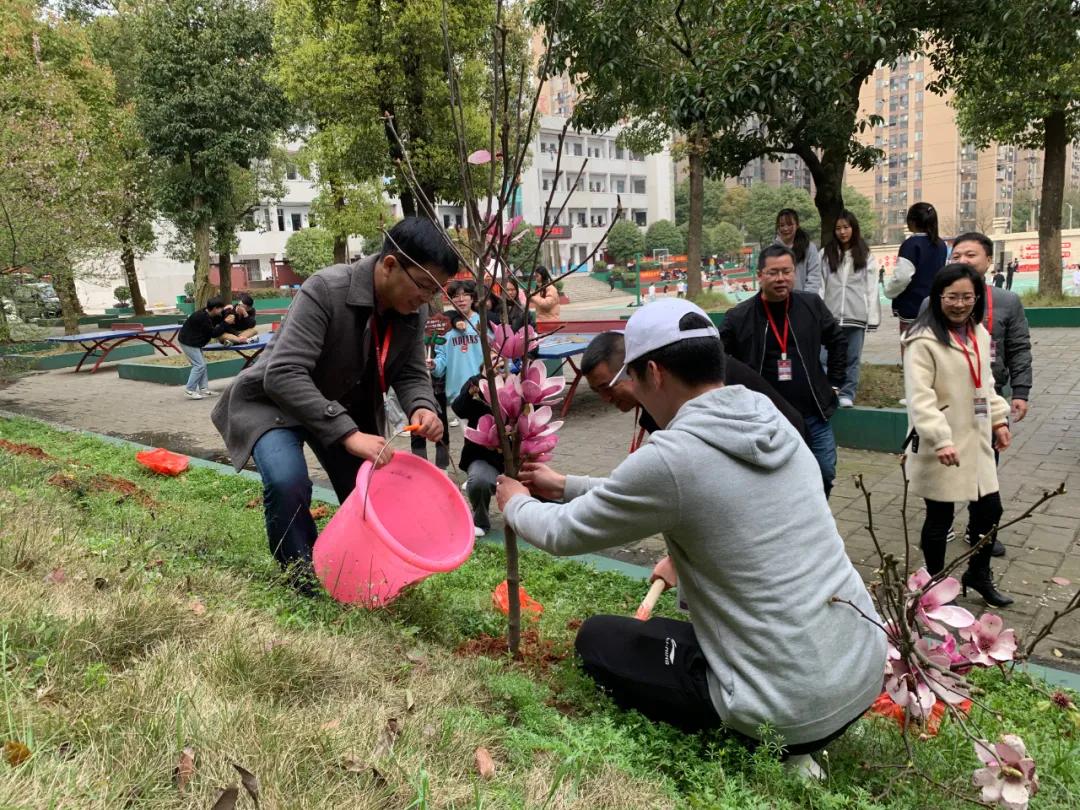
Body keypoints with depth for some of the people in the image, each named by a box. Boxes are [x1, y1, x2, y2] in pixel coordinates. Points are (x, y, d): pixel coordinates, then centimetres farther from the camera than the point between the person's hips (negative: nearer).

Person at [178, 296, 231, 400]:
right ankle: (190, 390, -8)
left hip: (193, 341, 10)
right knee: (199, 365, -11)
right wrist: (226, 323, -21)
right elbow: (213, 333, -23)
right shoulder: (203, 317, -26)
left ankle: (203, 388, 10)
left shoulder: (206, 314, 3)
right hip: (188, 342, -10)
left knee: (202, 364, 9)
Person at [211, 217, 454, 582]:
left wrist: (422, 408, -29)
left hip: (347, 410, 6)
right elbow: (283, 375, -40)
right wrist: (348, 434, -46)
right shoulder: (325, 290, -33)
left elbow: (411, 373, -5)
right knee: (288, 482, -30)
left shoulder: (412, 311, -12)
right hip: (275, 401, -6)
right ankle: (302, 580, -6)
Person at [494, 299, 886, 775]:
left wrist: (516, 504, 16)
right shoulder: (771, 422, 3)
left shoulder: (671, 455, -21)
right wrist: (566, 486, 25)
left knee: (597, 639, 10)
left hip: (794, 710, -8)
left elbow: (564, 535, -5)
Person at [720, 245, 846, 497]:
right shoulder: (738, 317, -7)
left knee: (825, 476, 13)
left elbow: (838, 341, 15)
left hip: (814, 416, 3)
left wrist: (834, 383, 11)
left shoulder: (812, 305, 2)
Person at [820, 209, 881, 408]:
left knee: (852, 358, 6)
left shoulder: (866, 257, 7)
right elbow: (820, 286, 4)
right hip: (830, 315, 0)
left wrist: (872, 318, -3)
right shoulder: (826, 254, 8)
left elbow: (872, 290, 4)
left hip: (856, 316, 0)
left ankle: (847, 394, 15)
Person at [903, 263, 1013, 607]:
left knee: (989, 507, 15)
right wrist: (941, 439, -30)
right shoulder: (924, 340, -17)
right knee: (940, 517, 5)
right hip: (941, 446, -7)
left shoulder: (979, 334, 10)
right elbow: (919, 397, -23)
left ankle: (978, 573, 38)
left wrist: (999, 418, 17)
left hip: (976, 440, 8)